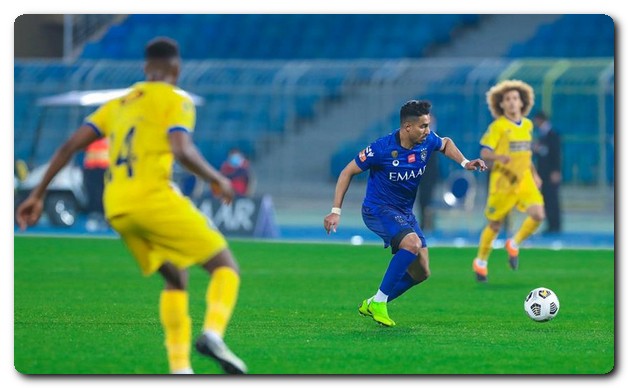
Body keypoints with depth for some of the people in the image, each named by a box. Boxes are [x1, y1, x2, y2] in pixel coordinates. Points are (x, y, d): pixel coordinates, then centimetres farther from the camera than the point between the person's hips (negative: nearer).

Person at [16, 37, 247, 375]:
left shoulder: (118, 104, 24)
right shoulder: (176, 100, 5)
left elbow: (70, 146, 16)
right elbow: (182, 151, -14)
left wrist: (38, 195, 17)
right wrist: (218, 180, 2)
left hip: (116, 209, 6)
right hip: (154, 198, -6)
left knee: (176, 279, 22)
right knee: (225, 267, 3)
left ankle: (179, 369, 11)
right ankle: (212, 333, -25)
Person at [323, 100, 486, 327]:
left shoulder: (427, 142, -7)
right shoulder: (382, 149, -23)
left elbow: (446, 143, 19)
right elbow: (348, 172, -12)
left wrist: (464, 162, 2)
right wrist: (336, 211, -16)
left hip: (405, 212, 7)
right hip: (378, 209, -7)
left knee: (421, 272, 4)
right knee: (413, 243, -33)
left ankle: (371, 305, 18)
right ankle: (379, 302, -21)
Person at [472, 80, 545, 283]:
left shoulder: (527, 125, 8)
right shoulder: (498, 126, -9)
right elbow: (484, 153, -12)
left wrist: (534, 174, 19)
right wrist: (500, 157, -32)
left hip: (524, 179, 4)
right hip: (503, 180, -4)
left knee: (538, 215, -17)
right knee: (495, 224, 4)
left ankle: (514, 245, 8)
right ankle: (481, 262, 27)